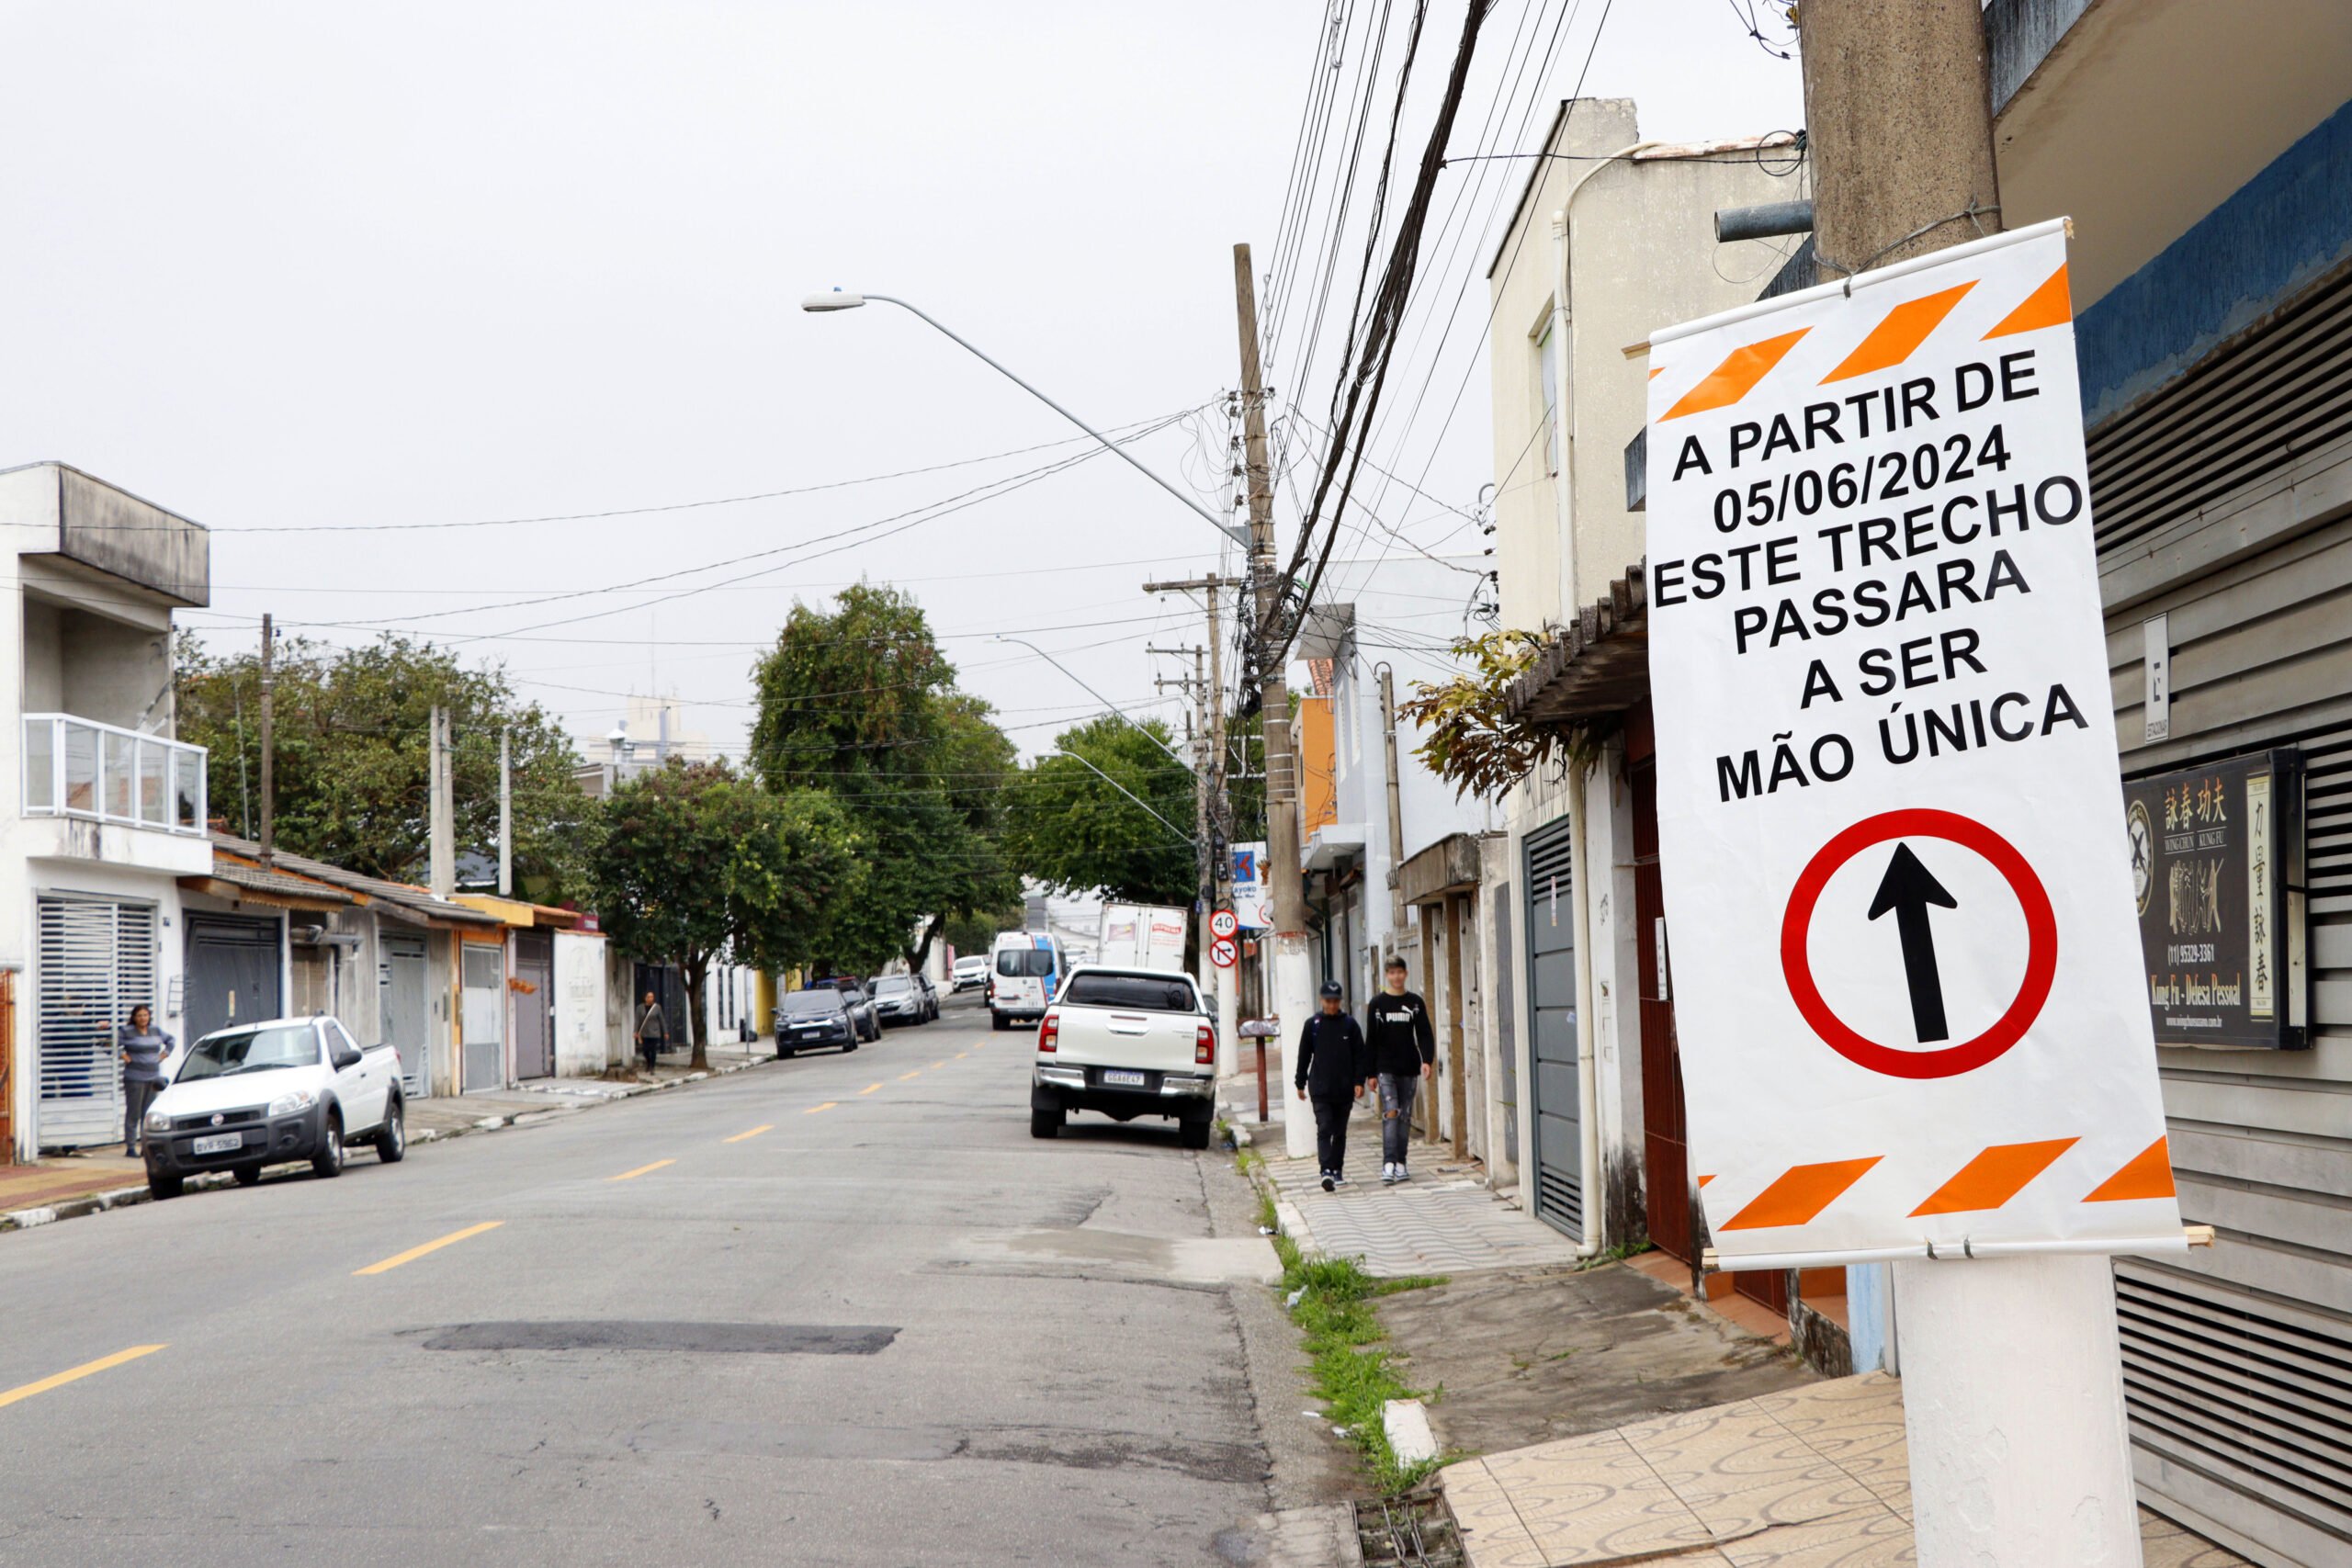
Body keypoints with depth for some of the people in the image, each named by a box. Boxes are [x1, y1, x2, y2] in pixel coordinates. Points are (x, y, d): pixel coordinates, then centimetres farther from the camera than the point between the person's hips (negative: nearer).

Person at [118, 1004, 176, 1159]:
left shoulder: (156, 1031, 14)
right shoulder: (126, 1031, -4)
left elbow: (171, 1040, 27)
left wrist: (165, 1053, 14)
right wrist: (123, 1055, -10)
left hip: (153, 1077, 5)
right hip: (134, 1078, -5)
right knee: (134, 1113, -6)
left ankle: (147, 1146, 11)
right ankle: (130, 1147, -2)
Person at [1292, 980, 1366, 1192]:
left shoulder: (1349, 1024, 4)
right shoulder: (1313, 1024, 3)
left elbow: (1359, 1055, 4)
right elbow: (1304, 1055, 8)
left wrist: (1359, 1081, -5)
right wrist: (1300, 1083, 7)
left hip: (1344, 1089, 1)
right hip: (1320, 1089, -1)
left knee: (1340, 1132, 9)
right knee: (1324, 1129, -12)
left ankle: (1338, 1171, 17)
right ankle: (1326, 1170, -20)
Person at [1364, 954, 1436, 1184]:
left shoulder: (1415, 1003, 7)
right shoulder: (1377, 1003, 3)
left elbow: (1425, 1034, 4)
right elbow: (1371, 1040, 5)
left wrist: (1427, 1060, -12)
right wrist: (1371, 1072, 1)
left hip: (1409, 1068, 2)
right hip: (1386, 1068, -2)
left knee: (1405, 1116, 5)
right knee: (1390, 1113, -14)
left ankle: (1401, 1164, 12)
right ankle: (1388, 1165, -19)